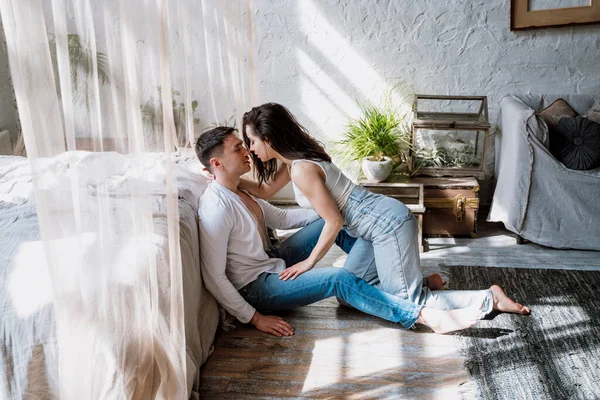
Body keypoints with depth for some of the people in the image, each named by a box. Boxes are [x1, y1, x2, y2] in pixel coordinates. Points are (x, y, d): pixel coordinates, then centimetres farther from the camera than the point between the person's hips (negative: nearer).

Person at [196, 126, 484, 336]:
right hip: (255, 288, -10)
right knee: (339, 279, -27)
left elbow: (280, 217, 16)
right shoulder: (216, 208, -25)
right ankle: (426, 317, -23)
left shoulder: (239, 192, 5)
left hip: (272, 262, 10)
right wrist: (255, 318, -22)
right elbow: (213, 278, -24)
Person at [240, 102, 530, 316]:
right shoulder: (293, 159, 8)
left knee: (408, 302, -2)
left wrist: (310, 262, -8)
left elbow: (333, 223, -18)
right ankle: (422, 283, 19)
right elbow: (265, 190, 23)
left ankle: (490, 298, 7)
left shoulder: (302, 170, -20)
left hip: (388, 223, -10)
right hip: (381, 222, 10)